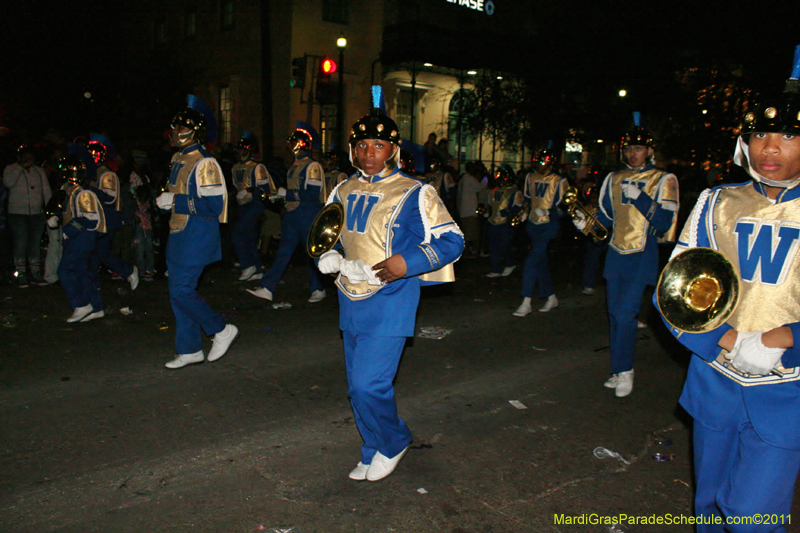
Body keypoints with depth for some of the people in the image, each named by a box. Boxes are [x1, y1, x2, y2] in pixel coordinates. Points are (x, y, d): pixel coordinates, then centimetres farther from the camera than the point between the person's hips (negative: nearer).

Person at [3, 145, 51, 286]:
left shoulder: (39, 171, 13)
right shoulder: (11, 169, 4)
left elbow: (46, 191, 10)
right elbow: (8, 182, -17)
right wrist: (21, 166, -13)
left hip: (37, 214, 3)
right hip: (18, 214, -3)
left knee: (35, 244, 7)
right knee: (20, 244, -4)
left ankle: (35, 274, 13)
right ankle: (21, 275, 3)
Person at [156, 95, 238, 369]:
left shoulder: (204, 164, -16)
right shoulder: (178, 160, 14)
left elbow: (214, 205, -23)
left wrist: (175, 202, -20)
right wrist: (165, 200, 5)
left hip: (198, 237, -10)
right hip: (179, 235, 10)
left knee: (182, 290, -11)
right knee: (178, 293, 11)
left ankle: (221, 330, 9)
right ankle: (190, 350, 21)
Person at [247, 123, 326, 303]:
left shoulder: (313, 166, -12)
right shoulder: (295, 166, 15)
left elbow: (312, 195, -20)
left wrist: (285, 193, -16)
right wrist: (280, 196, 9)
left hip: (308, 216, -8)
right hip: (292, 216, 8)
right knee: (283, 252, 5)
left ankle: (318, 290, 16)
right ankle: (267, 288, 4)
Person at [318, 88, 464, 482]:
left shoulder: (414, 194, -8)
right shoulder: (344, 191, 10)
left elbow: (452, 241, -9)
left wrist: (407, 263, -22)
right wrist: (330, 258, 1)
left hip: (389, 303, -6)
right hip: (351, 300, 7)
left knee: (369, 383, -12)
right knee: (358, 386, 14)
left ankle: (393, 442, 18)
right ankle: (374, 454, 33)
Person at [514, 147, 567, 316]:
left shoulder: (558, 181, -6)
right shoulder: (530, 178, 10)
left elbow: (560, 207, -5)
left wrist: (547, 212, -19)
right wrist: (526, 212, 10)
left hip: (548, 225, -6)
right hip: (533, 224, 6)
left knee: (532, 260, -18)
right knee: (540, 262, 12)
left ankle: (526, 303, -16)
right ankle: (551, 298, 27)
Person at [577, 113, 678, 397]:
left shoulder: (663, 180, -3)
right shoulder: (613, 179, 12)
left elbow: (664, 223, -12)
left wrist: (639, 197, -21)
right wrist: (585, 223, -4)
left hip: (642, 257, -5)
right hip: (615, 254, 5)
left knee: (625, 314, -12)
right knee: (615, 314, 9)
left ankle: (624, 371, 5)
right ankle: (620, 371, 22)